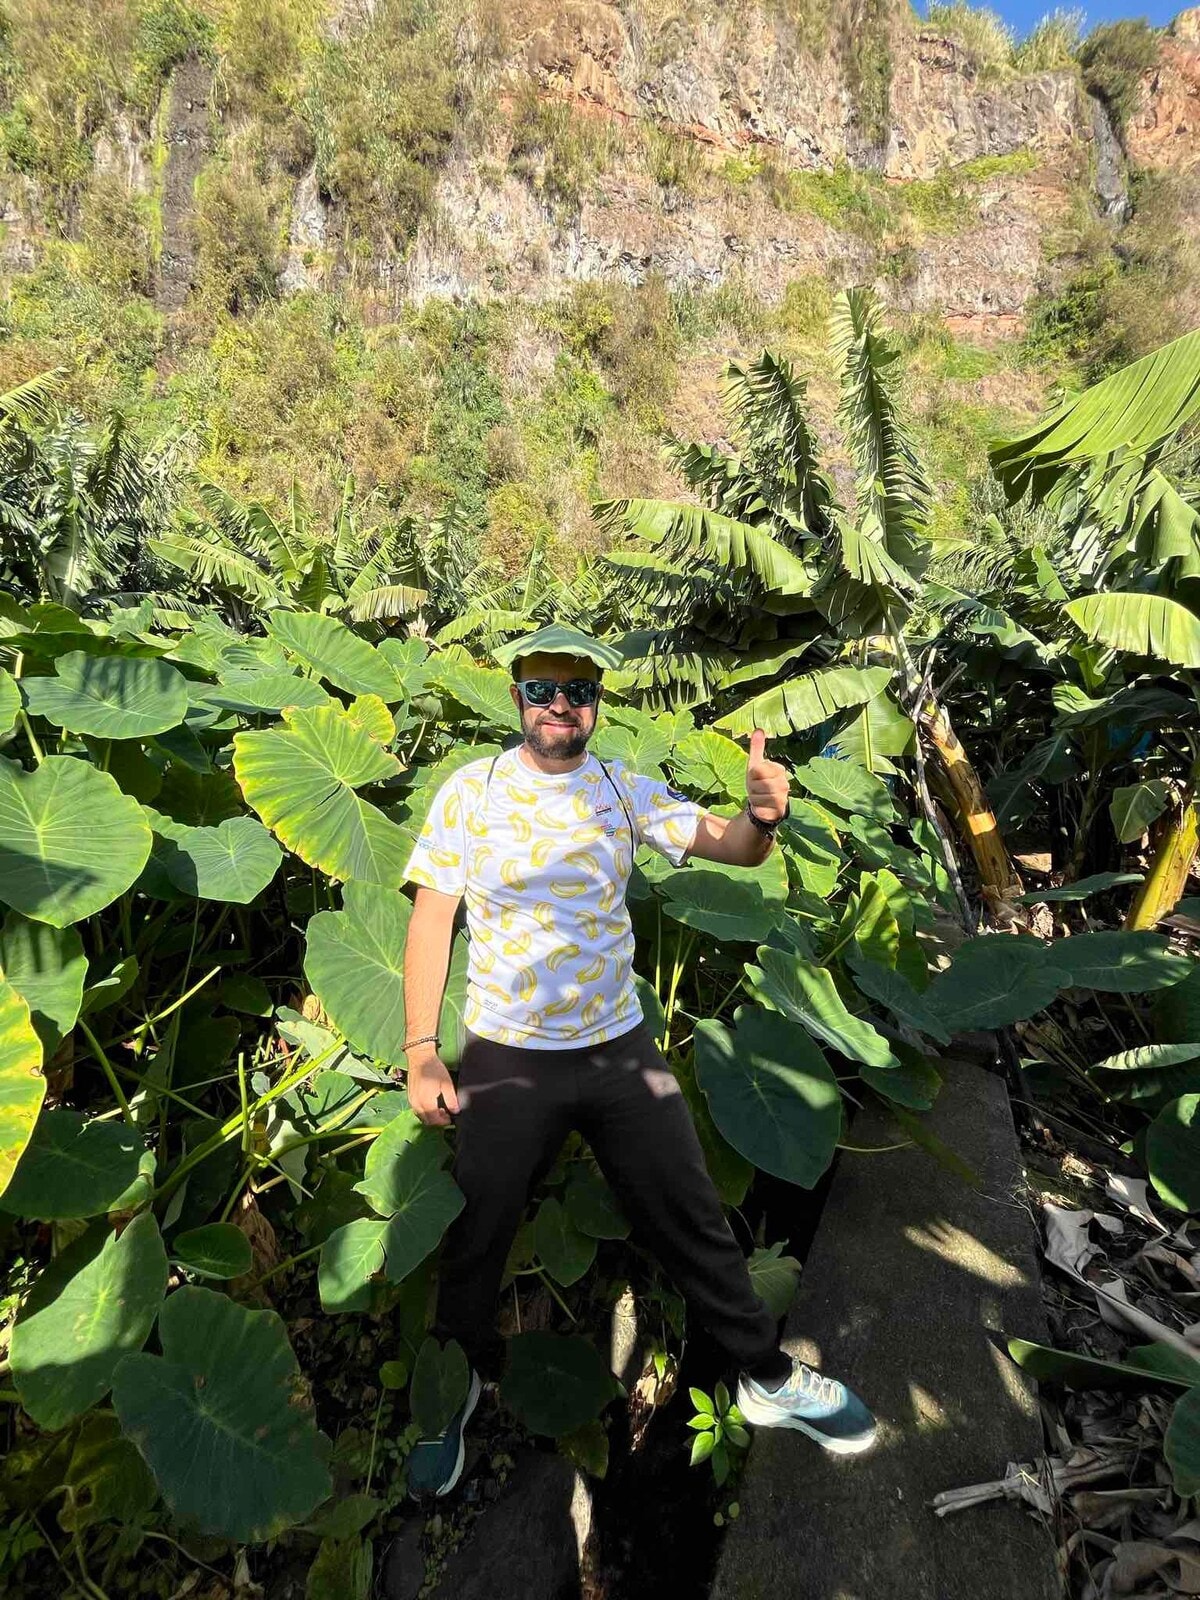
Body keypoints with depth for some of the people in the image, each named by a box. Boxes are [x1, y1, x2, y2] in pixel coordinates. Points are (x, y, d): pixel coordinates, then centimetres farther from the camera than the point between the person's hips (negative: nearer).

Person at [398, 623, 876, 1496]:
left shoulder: (626, 789, -2)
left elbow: (732, 847, -8)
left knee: (693, 1222, 15)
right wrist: (421, 1053, -11)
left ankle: (769, 1377, 38)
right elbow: (431, 920, -7)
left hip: (622, 1048, 2)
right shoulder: (472, 789, -8)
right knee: (476, 1242, 15)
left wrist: (763, 814, -31)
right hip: (505, 1060, -1)